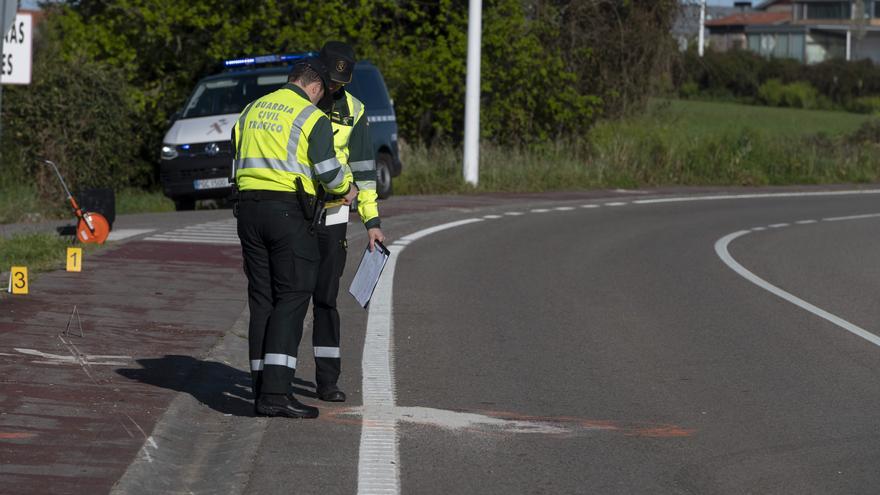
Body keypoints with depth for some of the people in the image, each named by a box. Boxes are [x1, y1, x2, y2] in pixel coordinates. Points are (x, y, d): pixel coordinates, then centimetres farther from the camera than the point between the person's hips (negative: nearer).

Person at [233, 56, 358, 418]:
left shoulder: (252, 110, 15)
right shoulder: (312, 118, -4)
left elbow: (238, 155, 18)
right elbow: (328, 170, -8)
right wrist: (346, 190, 12)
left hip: (249, 207, 6)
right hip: (289, 210, -6)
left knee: (262, 300, 10)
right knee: (291, 299, -5)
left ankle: (263, 390, 8)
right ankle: (276, 393, -14)